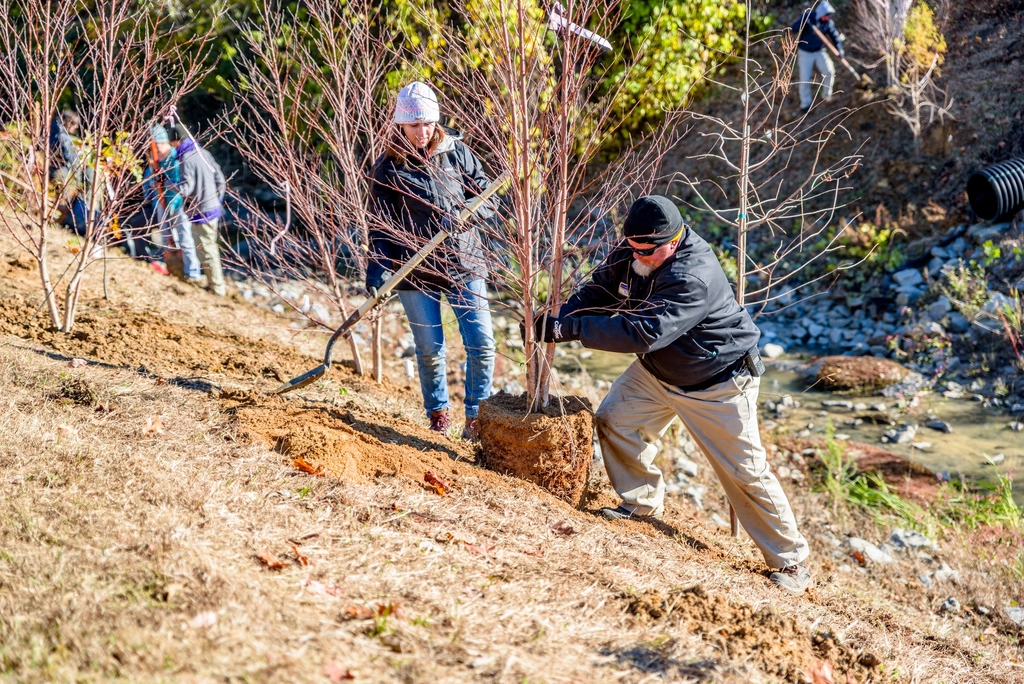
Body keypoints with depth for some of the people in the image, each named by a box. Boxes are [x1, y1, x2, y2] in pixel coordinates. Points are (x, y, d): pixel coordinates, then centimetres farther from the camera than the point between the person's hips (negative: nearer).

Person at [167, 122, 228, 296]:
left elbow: (185, 189, -21)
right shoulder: (203, 153, 7)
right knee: (211, 246, 19)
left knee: (205, 249, 2)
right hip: (214, 207, 8)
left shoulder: (186, 159, -17)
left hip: (201, 212, -8)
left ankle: (217, 287, 8)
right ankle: (215, 282, 28)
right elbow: (219, 177, 9)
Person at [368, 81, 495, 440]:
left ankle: (476, 416, 11)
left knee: (482, 343, -4)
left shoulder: (456, 151, 2)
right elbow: (382, 225, -1)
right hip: (416, 270, -1)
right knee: (430, 348, 7)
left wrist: (464, 215, -17)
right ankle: (438, 412, 28)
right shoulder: (388, 168, -1)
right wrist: (378, 270, -14)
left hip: (463, 262, 1)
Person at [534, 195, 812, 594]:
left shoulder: (695, 277, -37)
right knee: (614, 420, -2)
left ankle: (790, 561, 11)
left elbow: (645, 332, -43)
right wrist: (556, 320, -25)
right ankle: (643, 502, 19)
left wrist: (569, 329, -44)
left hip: (717, 384, -7)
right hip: (657, 370, 8)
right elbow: (596, 294, -5)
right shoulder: (629, 253, -11)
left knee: (745, 471, -3)